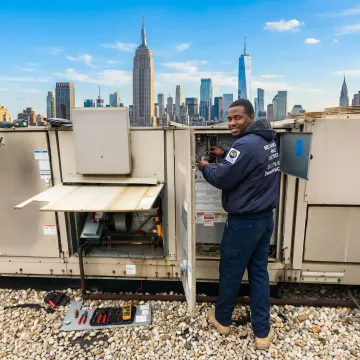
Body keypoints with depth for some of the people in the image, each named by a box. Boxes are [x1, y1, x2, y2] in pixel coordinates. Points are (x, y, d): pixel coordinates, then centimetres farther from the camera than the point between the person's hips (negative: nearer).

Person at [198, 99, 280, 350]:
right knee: (259, 272, 16)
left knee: (231, 272, 12)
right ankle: (263, 332, 27)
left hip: (244, 222, -8)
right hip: (266, 218, 9)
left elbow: (221, 179, -20)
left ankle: (222, 320, 35)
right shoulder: (267, 141, 7)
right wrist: (225, 155, 20)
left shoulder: (246, 145, -23)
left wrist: (205, 167, -1)